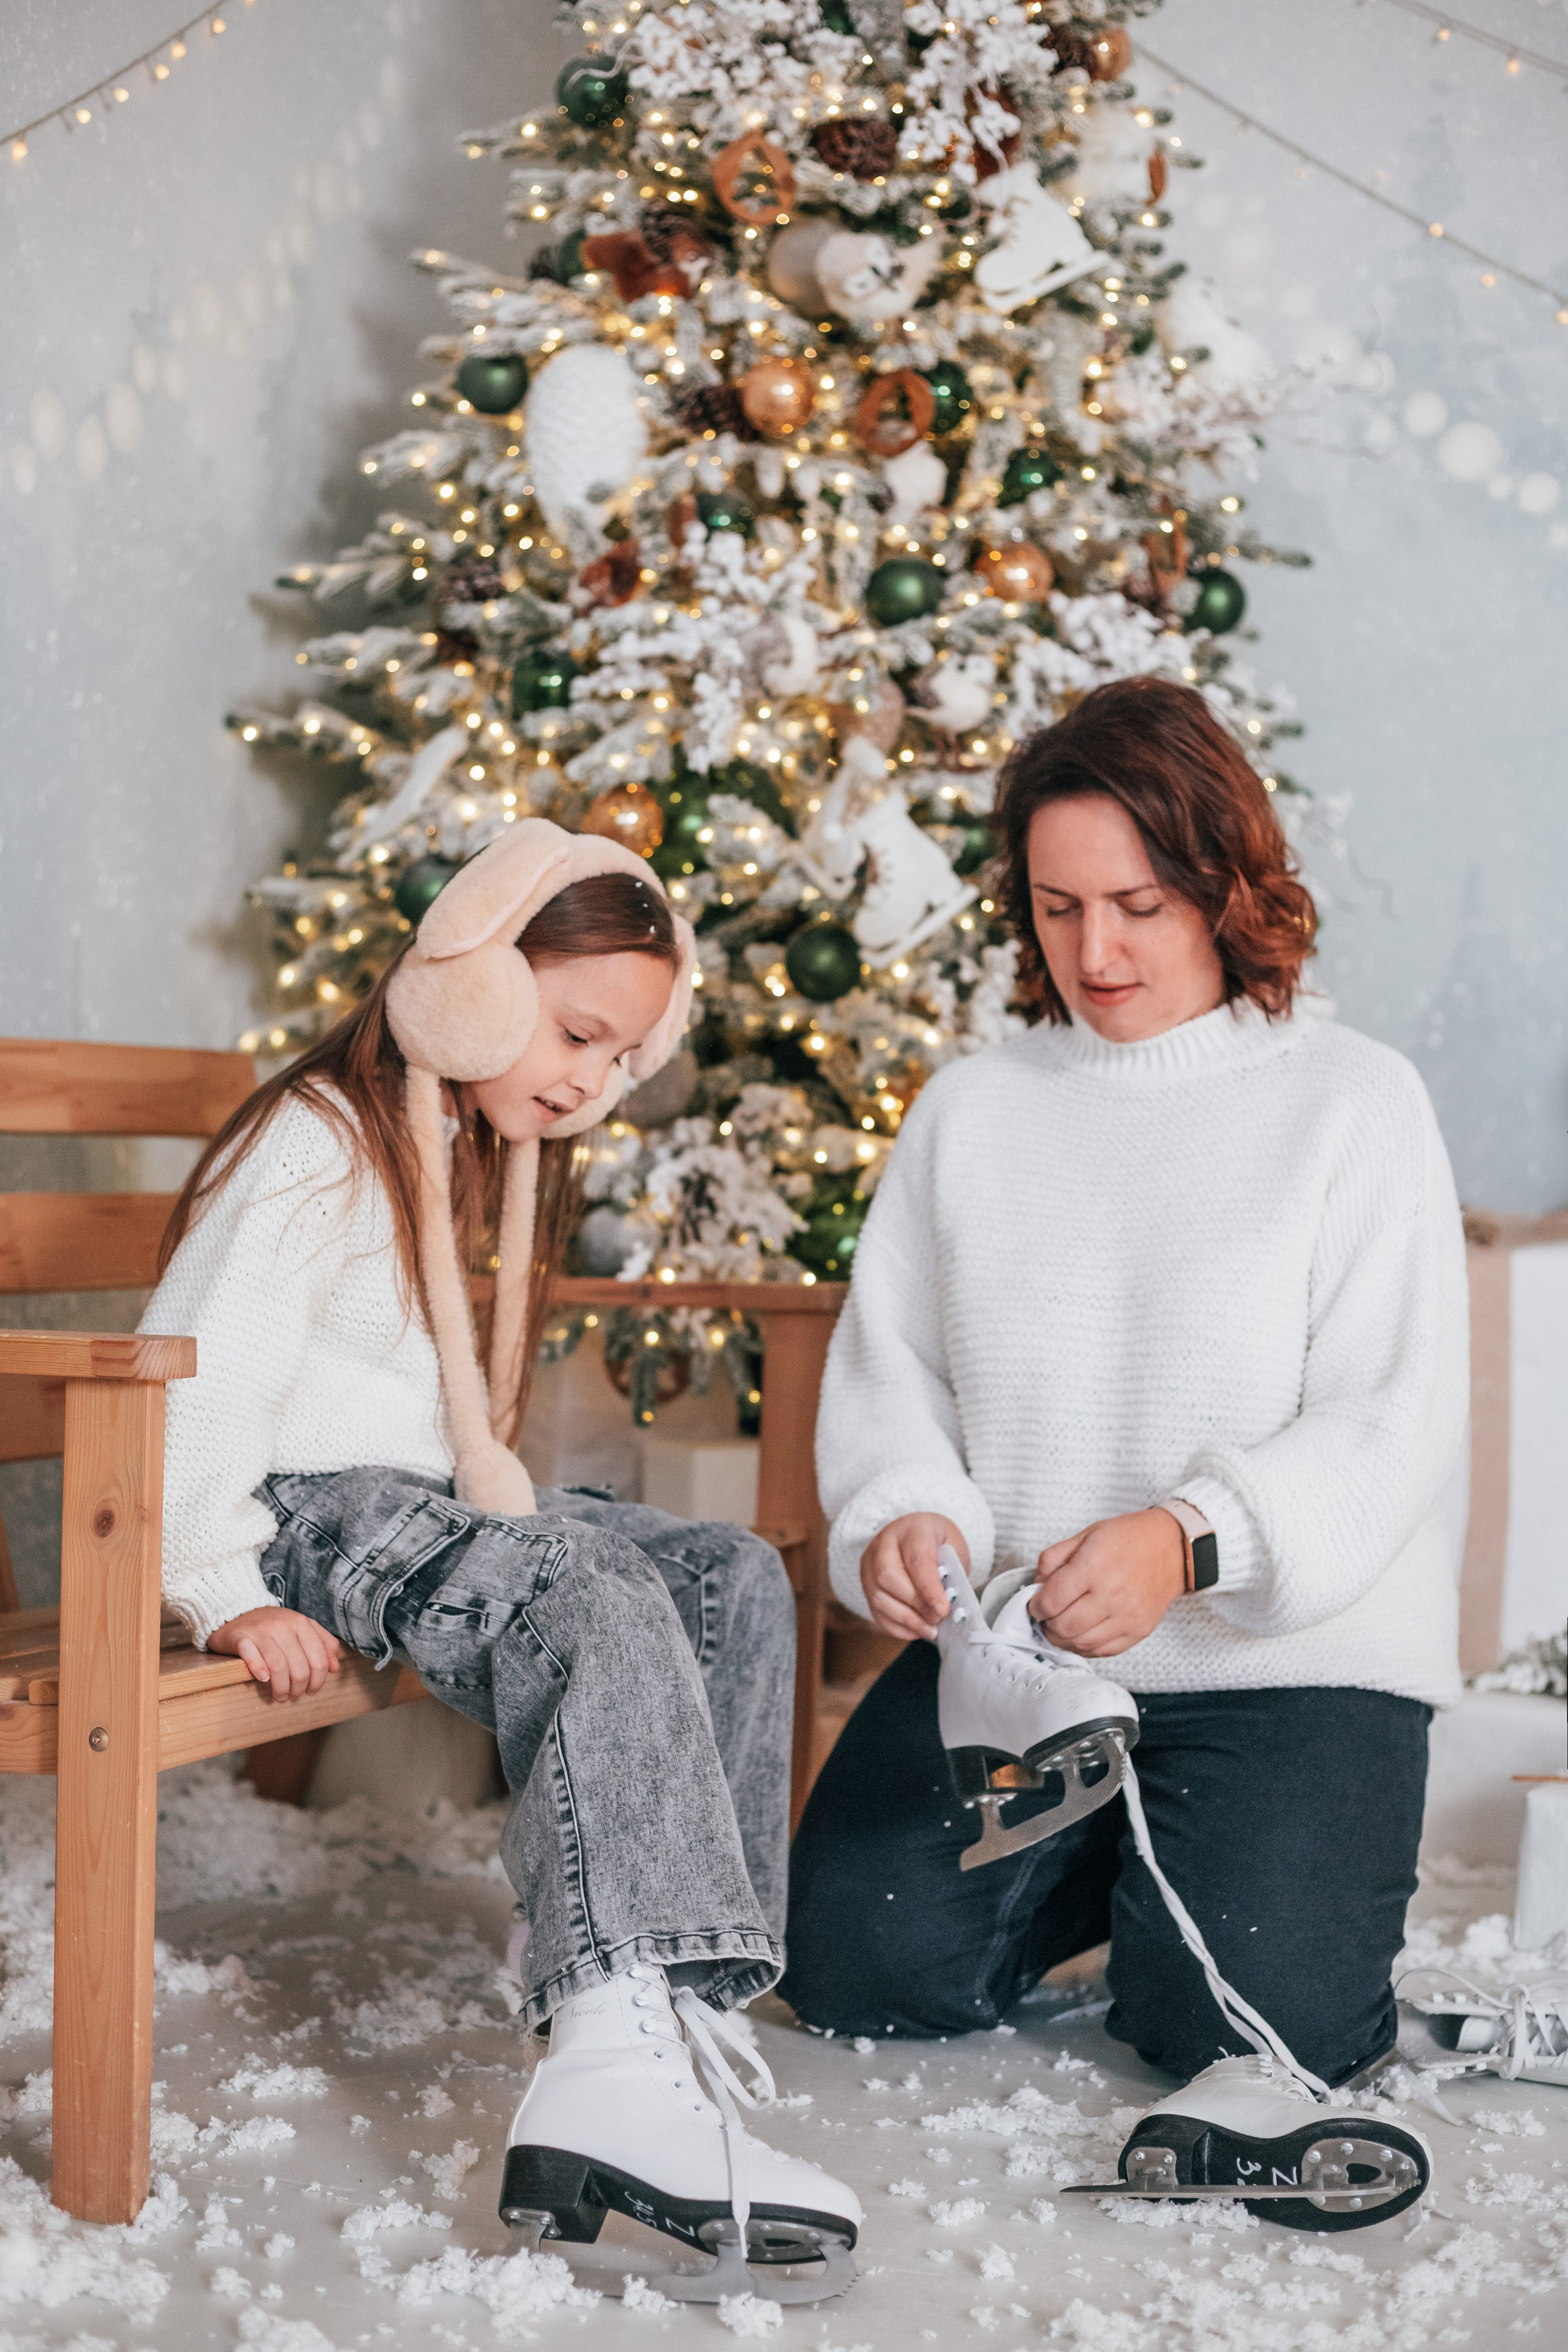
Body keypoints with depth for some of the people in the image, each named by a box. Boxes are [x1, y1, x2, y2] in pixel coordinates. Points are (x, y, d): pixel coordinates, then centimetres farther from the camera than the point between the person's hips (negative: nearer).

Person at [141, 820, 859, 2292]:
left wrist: (507, 1507, 9)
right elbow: (197, 1383, -18)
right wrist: (227, 1598, -22)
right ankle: (616, 2062, -50)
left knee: (737, 1581, -9)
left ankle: (678, 1988, -21)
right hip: (310, 1508, -9)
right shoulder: (316, 1146, -11)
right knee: (603, 1607, -33)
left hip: (419, 1506, 9)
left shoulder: (477, 1155, 20)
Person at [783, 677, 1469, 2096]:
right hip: (1006, 1652, 4)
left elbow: (1389, 1424, -11)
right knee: (858, 1968, -8)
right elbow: (888, 1366, 7)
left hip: (1291, 1659, -3)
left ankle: (1248, 1862, 17)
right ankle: (1108, 1865, 21)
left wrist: (1191, 1540, -28)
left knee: (1253, 2022, -19)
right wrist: (900, 1516, -15)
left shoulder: (1354, 1103, -4)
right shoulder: (973, 1108, 8)